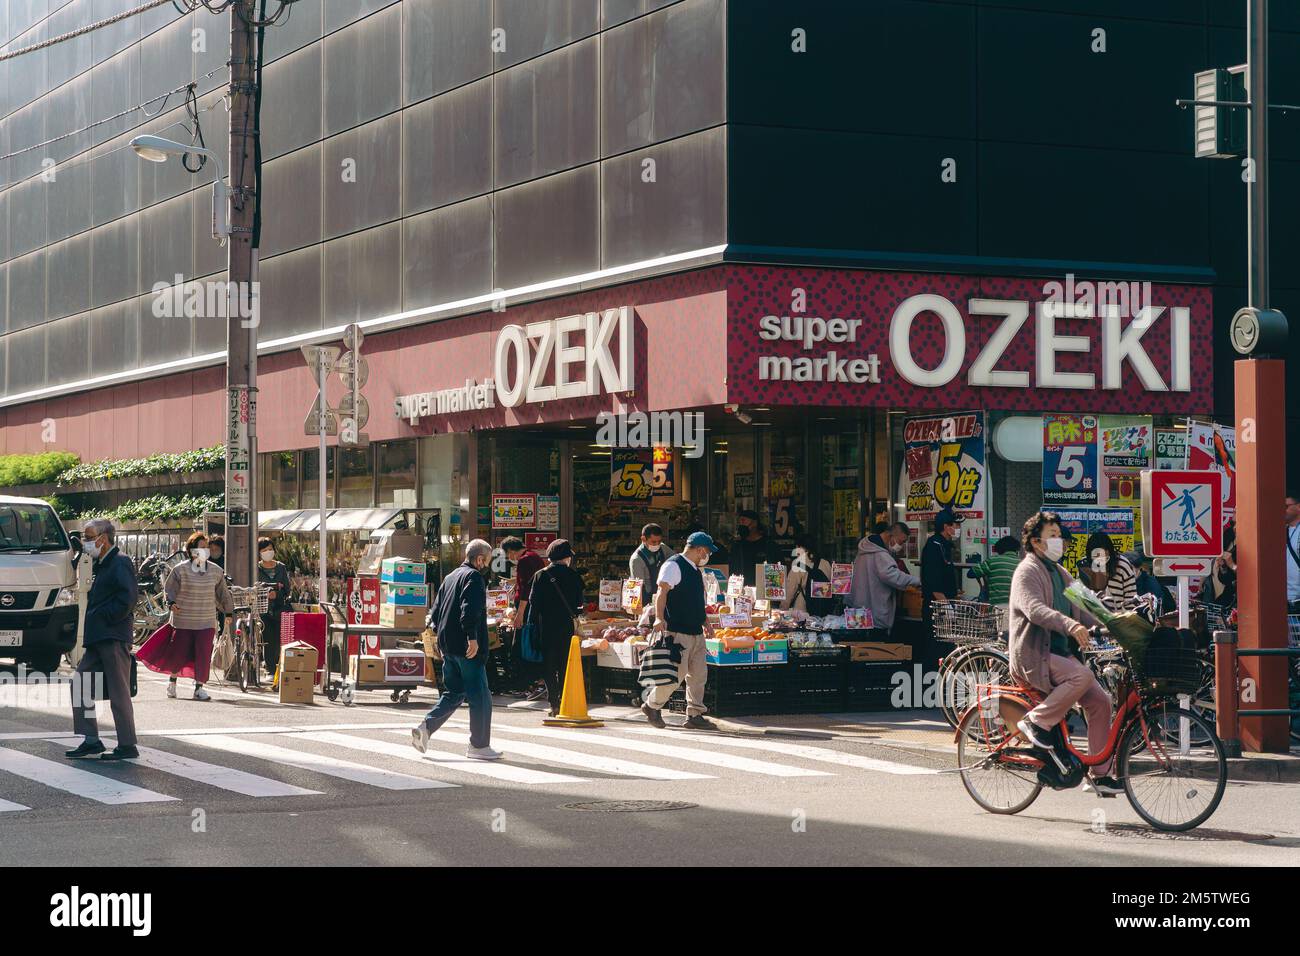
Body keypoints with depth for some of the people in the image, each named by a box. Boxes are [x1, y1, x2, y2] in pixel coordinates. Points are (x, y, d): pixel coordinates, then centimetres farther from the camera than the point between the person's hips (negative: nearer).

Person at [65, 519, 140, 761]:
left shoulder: (120, 563, -10)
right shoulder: (101, 565, 19)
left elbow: (127, 598, -20)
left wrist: (104, 617, -13)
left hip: (114, 638, -10)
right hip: (97, 638, 10)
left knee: (119, 693, -6)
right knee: (80, 686, 8)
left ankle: (127, 746, -1)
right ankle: (91, 740, 13)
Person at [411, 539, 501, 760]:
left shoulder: (451, 577, 17)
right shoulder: (474, 577, -10)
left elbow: (435, 611, 20)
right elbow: (469, 609, -24)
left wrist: (441, 636, 23)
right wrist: (473, 638, -25)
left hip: (448, 646, 9)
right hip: (467, 649, -9)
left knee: (454, 693, 16)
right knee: (480, 697, 0)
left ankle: (425, 727, 1)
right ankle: (480, 746, 3)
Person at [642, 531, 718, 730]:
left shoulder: (695, 570, 19)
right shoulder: (673, 565, -9)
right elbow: (662, 591, -20)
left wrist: (705, 622, 28)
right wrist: (659, 617, -31)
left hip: (696, 632, 9)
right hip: (677, 632, -9)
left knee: (698, 674, 6)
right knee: (676, 675, -9)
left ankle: (694, 714, 12)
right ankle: (651, 705, 9)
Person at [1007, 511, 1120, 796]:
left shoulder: (1060, 573, 20)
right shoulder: (1027, 571, -8)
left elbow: (1082, 609, 16)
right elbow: (1035, 609, -25)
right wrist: (1070, 625, -41)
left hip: (1060, 653, 8)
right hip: (1032, 656, -8)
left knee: (1100, 699, -5)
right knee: (1082, 676, -31)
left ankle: (1100, 774, 0)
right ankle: (1036, 722, -15)